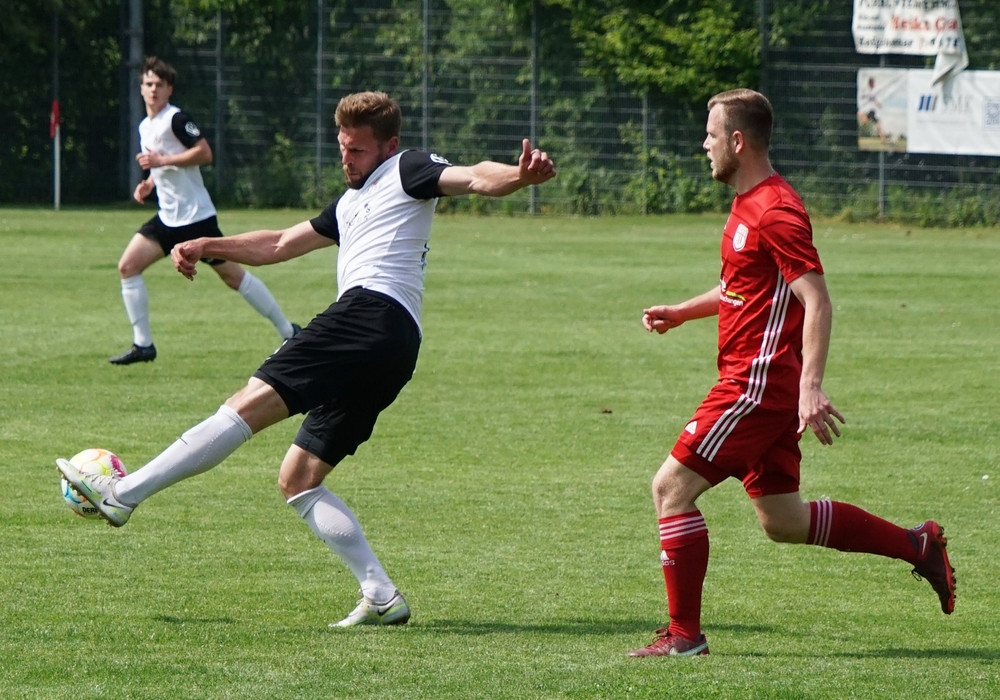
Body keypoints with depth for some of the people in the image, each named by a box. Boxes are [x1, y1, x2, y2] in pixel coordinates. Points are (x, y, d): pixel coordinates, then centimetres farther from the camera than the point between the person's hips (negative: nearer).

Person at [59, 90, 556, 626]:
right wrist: (206, 246, 35)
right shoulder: (351, 204, 35)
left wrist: (521, 176, -31)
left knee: (250, 405, -16)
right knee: (297, 480, 8)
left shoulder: (407, 171, 8)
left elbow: (473, 179, -10)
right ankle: (381, 596, -3)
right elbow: (279, 245, 42)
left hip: (371, 309, -11)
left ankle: (123, 493, -21)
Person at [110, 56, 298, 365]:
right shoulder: (145, 127, 15)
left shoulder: (176, 119, -12)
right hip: (168, 218, 8)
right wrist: (149, 183, 10)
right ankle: (142, 345, 1)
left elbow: (204, 153, -21)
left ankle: (288, 331, 7)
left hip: (194, 215, -8)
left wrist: (162, 160, -23)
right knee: (128, 266, -3)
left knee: (231, 274, -3)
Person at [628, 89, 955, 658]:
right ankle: (918, 546, 19)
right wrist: (682, 312, 22)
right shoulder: (748, 204, 15)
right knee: (782, 520, 13)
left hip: (759, 381, -10)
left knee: (672, 487, -9)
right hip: (754, 381, 10)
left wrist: (811, 387, -30)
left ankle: (684, 633, -5)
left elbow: (817, 300, -22)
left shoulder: (775, 212, -16)